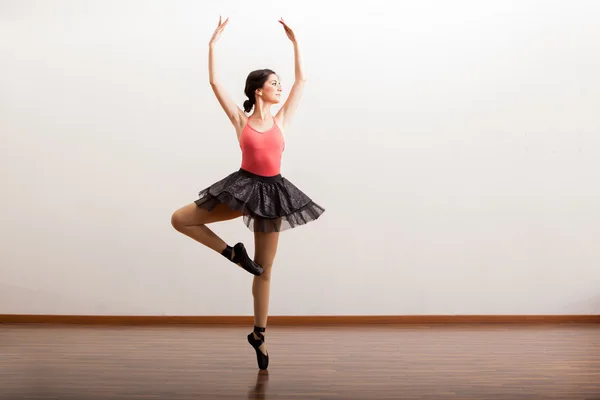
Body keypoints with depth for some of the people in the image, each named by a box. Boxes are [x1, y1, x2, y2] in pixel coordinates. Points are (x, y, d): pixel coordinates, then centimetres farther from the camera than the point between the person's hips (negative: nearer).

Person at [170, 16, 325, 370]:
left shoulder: (282, 119, 2)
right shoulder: (241, 118, -2)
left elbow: (302, 80, 5)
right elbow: (214, 81, -6)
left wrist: (295, 42, 5)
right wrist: (214, 42, -7)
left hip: (272, 192, 0)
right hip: (243, 186, 0)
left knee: (264, 271, 9)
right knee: (180, 219, -9)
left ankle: (259, 335, 23)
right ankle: (231, 252, 4)